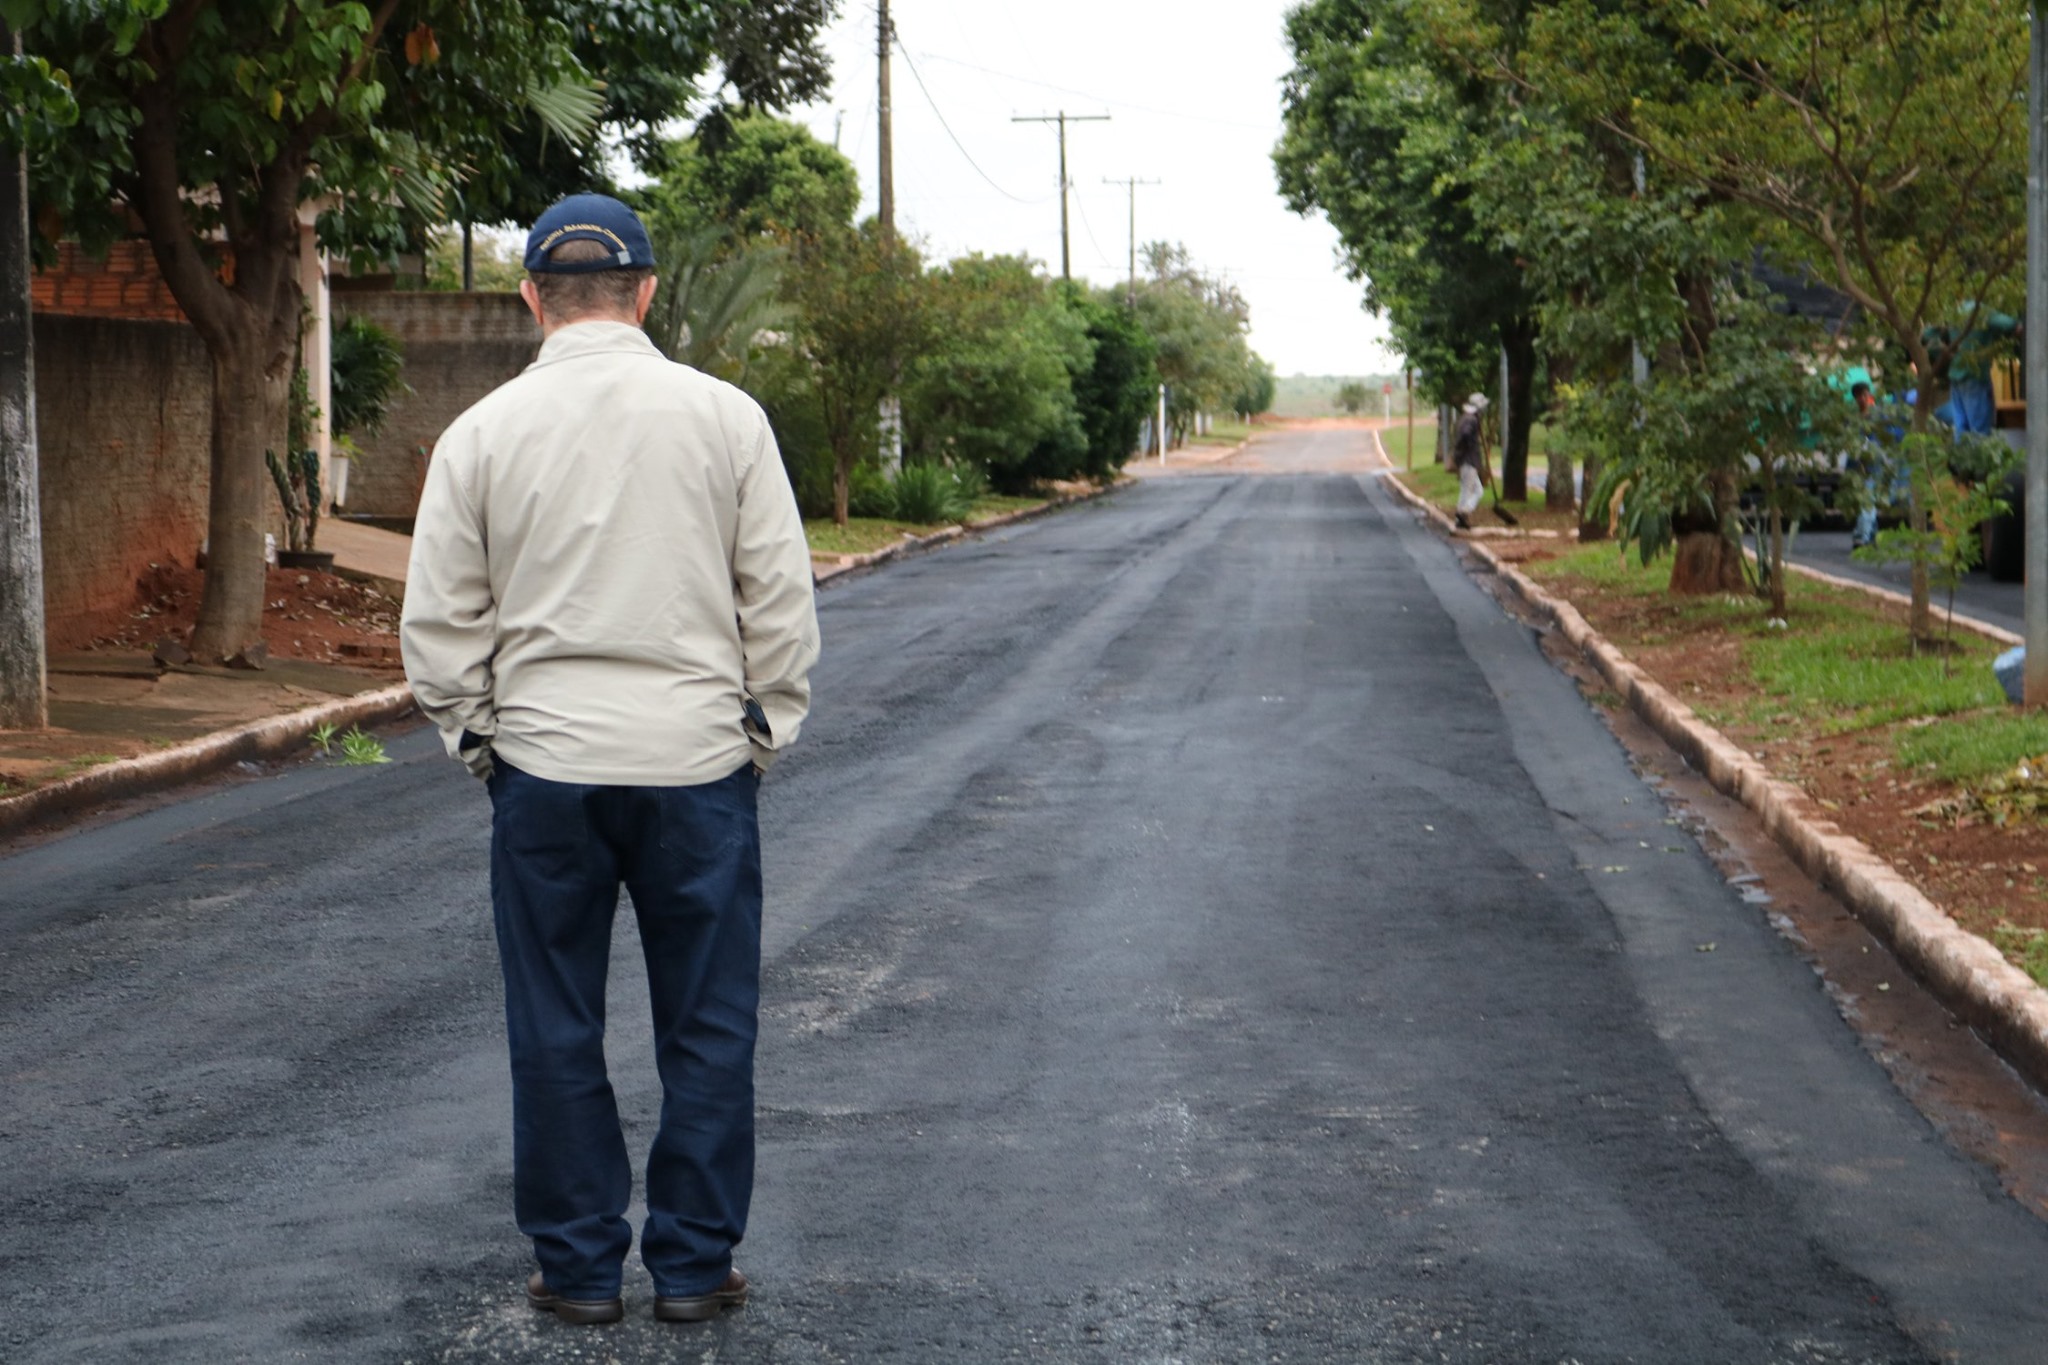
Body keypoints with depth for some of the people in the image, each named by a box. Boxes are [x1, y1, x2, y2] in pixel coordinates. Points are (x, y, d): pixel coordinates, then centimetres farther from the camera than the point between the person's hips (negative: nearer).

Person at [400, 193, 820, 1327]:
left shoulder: (483, 433, -2)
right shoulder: (723, 416, -1)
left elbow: (437, 624, 1)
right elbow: (782, 599, 1)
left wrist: (476, 736, 14)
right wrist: (765, 727, 11)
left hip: (543, 766, 0)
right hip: (699, 763, 0)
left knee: (555, 1031, 10)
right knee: (706, 1027, 9)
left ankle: (578, 1265, 17)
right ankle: (694, 1266, 14)